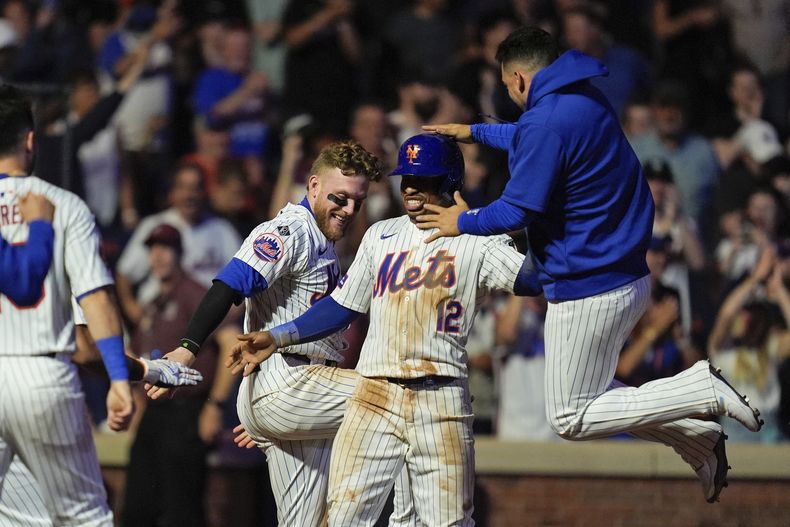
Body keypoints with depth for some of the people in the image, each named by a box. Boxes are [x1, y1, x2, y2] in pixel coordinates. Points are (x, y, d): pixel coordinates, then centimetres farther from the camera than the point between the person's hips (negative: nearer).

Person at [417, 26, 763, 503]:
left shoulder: (546, 121, -22)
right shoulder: (589, 102, 9)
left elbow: (518, 211, -22)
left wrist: (463, 223, -4)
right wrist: (475, 133, 41)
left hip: (587, 292, -10)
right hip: (631, 278, 10)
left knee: (571, 419, 1)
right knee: (587, 397, 24)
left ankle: (703, 392, -8)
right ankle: (699, 438, 12)